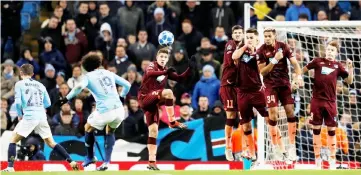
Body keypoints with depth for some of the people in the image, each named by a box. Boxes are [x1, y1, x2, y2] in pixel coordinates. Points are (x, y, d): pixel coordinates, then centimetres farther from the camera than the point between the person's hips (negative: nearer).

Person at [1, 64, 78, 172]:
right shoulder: (40, 85, 15)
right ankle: (71, 162, 4)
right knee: (51, 143, 14)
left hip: (29, 116, -4)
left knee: (13, 140, 8)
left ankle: (10, 167, -6)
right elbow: (48, 103, 16)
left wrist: (19, 115, 10)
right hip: (42, 117, 4)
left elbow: (18, 102, -6)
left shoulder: (20, 84, 2)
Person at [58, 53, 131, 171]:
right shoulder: (108, 73, 17)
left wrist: (67, 98, -12)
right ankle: (106, 161, 15)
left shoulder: (88, 76, 5)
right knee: (110, 132, 28)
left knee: (88, 128, 24)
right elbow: (127, 85, 20)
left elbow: (80, 87, -18)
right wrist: (122, 96, 38)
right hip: (119, 109, 4)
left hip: (104, 111, -4)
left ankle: (90, 157, 34)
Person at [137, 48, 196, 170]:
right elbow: (149, 73, -29)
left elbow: (180, 78, 15)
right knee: (168, 92, -27)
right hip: (144, 97, -7)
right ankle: (173, 122, -25)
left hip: (153, 102, 7)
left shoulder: (166, 71, 16)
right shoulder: (152, 65, -5)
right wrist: (165, 72, -45)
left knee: (153, 130, 2)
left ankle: (151, 162, 2)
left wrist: (190, 68, 1)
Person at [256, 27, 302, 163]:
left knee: (290, 111, -5)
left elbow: (294, 62, -2)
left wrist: (298, 76, -19)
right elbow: (262, 72, -10)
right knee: (273, 113, -10)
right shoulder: (261, 51, -7)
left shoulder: (283, 47, -1)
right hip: (270, 85, -2)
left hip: (285, 83, 2)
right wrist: (274, 60, -21)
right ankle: (275, 145, 2)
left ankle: (292, 146, 1)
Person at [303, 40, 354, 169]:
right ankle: (317, 158, 12)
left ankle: (332, 159, 11)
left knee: (331, 130, 3)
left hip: (330, 102, 0)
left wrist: (350, 68, -8)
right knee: (316, 129, 3)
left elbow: (349, 81, 4)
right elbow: (304, 69, 14)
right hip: (317, 100, 0)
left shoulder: (338, 66, 5)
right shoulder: (318, 61, 2)